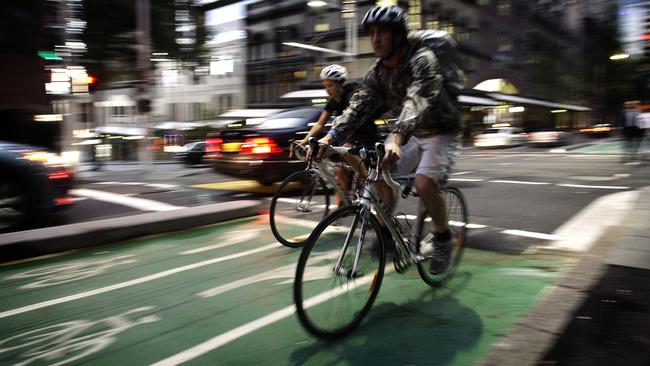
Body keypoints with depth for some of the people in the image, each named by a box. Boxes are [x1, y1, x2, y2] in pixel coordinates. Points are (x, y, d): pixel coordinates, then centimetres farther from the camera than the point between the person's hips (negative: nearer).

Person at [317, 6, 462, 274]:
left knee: (424, 183, -27)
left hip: (440, 132, -6)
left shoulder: (422, 60, -24)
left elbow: (417, 101, -41)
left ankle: (443, 239, -2)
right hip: (410, 133, 7)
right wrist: (329, 137, -26)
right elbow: (359, 105, -11)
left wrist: (396, 139, -58)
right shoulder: (378, 71, -3)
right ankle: (386, 234, 7)